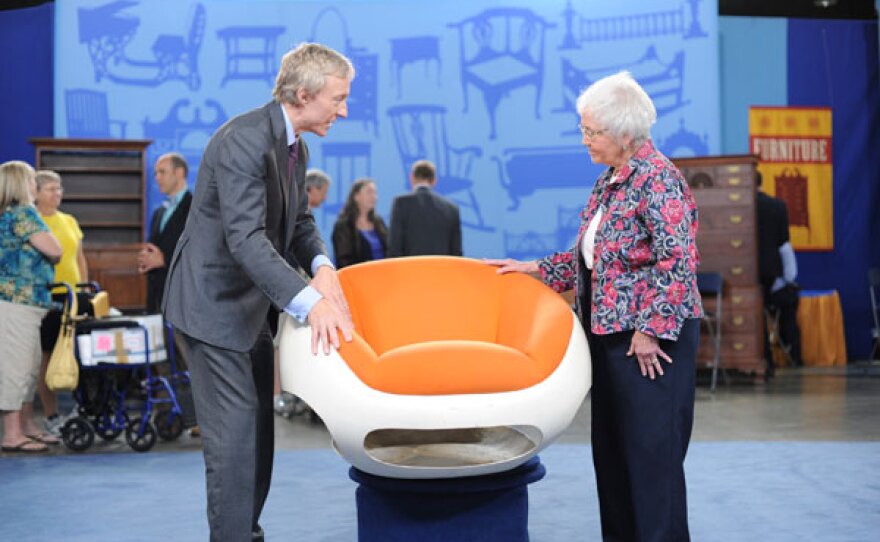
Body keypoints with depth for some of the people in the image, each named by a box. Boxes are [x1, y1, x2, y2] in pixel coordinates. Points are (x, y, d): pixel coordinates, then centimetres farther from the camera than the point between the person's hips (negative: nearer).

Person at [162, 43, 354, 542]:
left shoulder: (296, 148, 6)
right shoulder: (245, 141, -24)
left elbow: (300, 221, 10)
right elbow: (245, 239, -32)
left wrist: (321, 266, -13)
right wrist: (310, 301, -40)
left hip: (252, 304, 10)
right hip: (214, 303, -9)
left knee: (260, 426, 14)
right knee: (234, 429, -8)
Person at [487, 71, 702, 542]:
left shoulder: (658, 180, -14)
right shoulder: (608, 181, 14)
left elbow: (675, 262, -20)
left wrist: (649, 330, -19)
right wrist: (533, 268, 13)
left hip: (651, 340, -9)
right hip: (607, 332, 9)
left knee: (651, 451, -4)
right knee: (611, 448, 13)